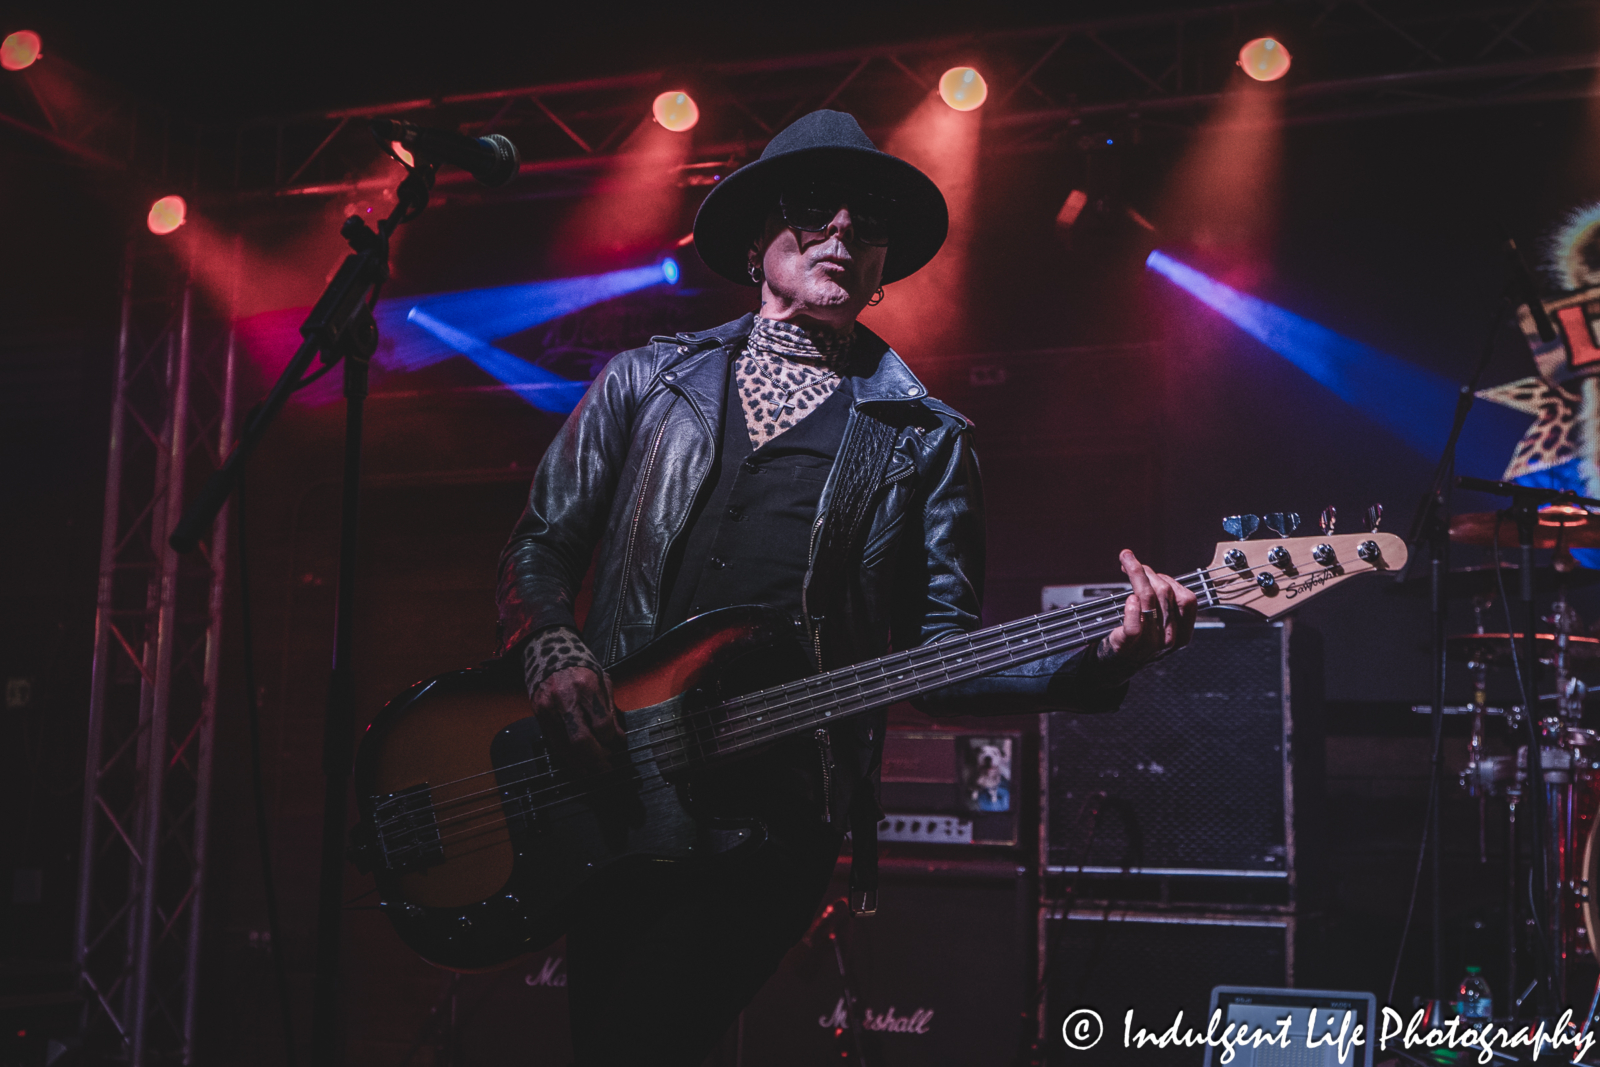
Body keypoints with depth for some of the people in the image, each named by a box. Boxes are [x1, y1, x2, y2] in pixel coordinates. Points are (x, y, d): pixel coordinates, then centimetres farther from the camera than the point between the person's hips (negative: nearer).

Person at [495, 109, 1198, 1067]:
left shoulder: (923, 440, 12)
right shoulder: (647, 381, 15)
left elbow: (941, 652, 5)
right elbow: (542, 546, 16)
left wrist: (1097, 658, -13)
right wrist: (554, 656, -6)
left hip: (776, 811, -2)